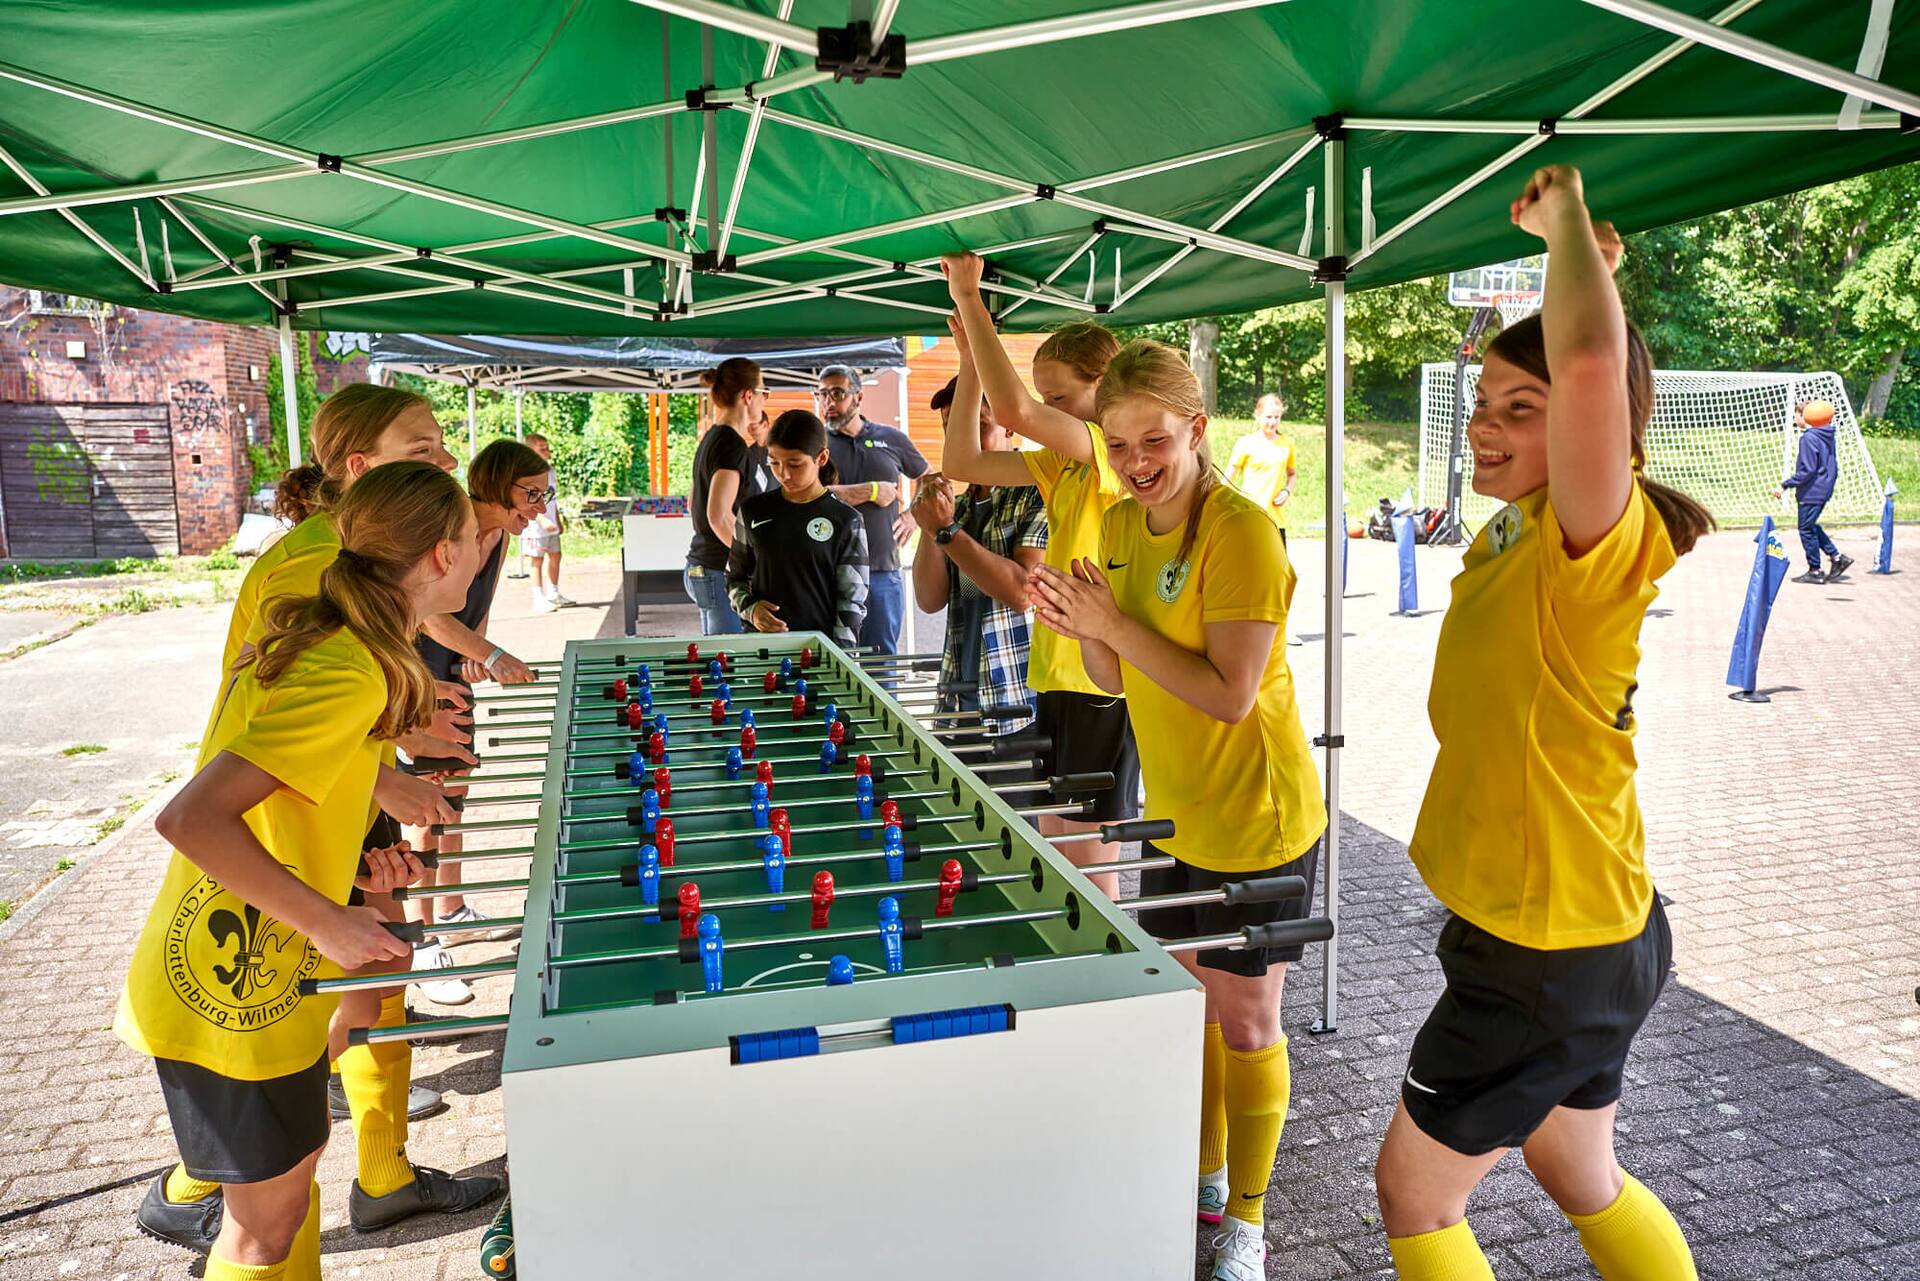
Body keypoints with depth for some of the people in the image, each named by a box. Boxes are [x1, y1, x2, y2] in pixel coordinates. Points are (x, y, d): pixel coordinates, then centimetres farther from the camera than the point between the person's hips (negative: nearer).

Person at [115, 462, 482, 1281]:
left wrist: (353, 861, 6)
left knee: (291, 1168, 24)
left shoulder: (313, 642, 4)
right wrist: (328, 921, -24)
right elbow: (189, 819, -31)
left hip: (256, 967, 9)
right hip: (234, 993, -9)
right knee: (270, 1215, 10)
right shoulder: (349, 675, -26)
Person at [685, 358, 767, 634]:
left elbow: (692, 502, 24)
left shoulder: (710, 439, 13)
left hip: (698, 565, 10)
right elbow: (719, 516, -24)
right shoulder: (733, 444, -15)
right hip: (721, 571, -10)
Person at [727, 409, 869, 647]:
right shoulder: (753, 511, 6)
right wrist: (750, 608, -3)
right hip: (761, 640, 2)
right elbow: (735, 577, 16)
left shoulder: (846, 522, -2)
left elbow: (852, 599, -2)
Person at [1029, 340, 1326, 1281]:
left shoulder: (1241, 532, -21)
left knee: (1244, 1022, 7)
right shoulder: (1120, 526, 3)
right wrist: (1083, 628, -13)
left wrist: (1114, 622, -25)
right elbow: (1120, 678, 7)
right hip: (1174, 816, 7)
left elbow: (1231, 693, -26)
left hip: (1255, 823, -7)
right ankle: (1206, 1180, 41)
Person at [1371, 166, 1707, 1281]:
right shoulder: (1521, 531, 1)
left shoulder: (1596, 540, -23)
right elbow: (1567, 356, 21)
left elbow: (1591, 359, -41)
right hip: (1578, 932, 9)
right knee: (1578, 1176, 27)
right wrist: (1575, 259, 11)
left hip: (1553, 952, -9)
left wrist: (1568, 217, -24)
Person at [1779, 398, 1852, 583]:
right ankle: (1837, 557, 17)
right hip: (1824, 490, 9)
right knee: (1811, 526, 21)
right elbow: (1832, 466, 15)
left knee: (1806, 529, 2)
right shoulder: (1827, 436, 10)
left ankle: (1815, 571, 8)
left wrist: (1785, 485, -17)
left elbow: (1807, 471, -22)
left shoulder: (1808, 438, -19)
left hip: (1811, 492, -9)